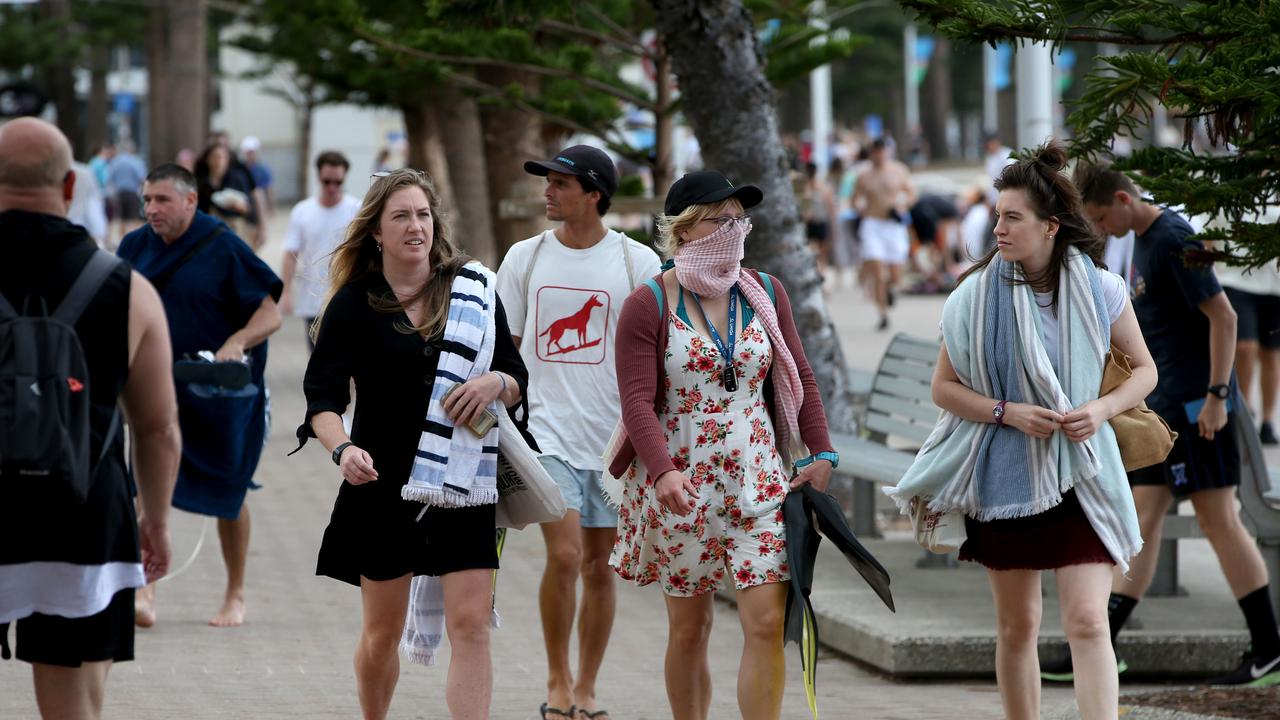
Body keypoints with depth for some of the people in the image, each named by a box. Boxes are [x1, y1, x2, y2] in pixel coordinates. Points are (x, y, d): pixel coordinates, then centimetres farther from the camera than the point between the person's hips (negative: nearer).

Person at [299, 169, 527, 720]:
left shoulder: (474, 288, 5)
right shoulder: (355, 302, -2)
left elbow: (518, 381, 11)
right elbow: (322, 394, -9)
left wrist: (497, 383, -13)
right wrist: (342, 448, -28)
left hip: (463, 483, 1)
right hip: (383, 483, -1)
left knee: (470, 624, -9)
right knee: (382, 631, 9)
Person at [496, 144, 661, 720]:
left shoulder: (637, 262, -1)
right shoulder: (524, 258, 3)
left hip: (613, 434, 1)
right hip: (545, 430, 0)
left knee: (599, 565, 6)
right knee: (564, 554, -15)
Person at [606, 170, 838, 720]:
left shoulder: (765, 293, 6)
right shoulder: (648, 305, -6)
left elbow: (799, 377, 13)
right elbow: (638, 401, -13)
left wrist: (821, 453, 5)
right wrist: (664, 471, -27)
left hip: (759, 480, 2)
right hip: (681, 483, -2)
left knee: (767, 623, -8)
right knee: (688, 628, 6)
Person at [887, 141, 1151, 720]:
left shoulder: (1100, 291, -3)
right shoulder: (978, 294, -4)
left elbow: (1144, 370, 9)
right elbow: (943, 387, 1)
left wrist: (1102, 408, -11)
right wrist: (1008, 412, -15)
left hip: (1081, 476, -1)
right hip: (1004, 474, 1)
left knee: (1087, 623, -11)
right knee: (1017, 626, 9)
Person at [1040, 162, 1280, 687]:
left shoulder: (1173, 241, -15)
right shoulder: (1144, 239, 14)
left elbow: (1223, 317, -18)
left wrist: (1216, 395, -20)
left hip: (1194, 407, -9)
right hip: (1163, 407, 9)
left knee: (1218, 519, -5)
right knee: (1143, 520, 6)